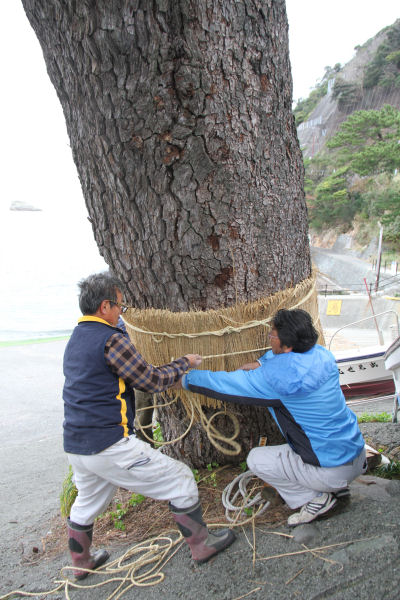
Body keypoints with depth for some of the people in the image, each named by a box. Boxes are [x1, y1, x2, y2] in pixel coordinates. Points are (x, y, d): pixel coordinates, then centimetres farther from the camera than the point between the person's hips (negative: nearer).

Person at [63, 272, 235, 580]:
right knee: (180, 479, 6)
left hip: (75, 446, 9)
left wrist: (171, 370, 22)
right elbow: (151, 381, -11)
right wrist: (184, 364, 5)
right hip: (110, 445, -9)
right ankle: (201, 544, 20)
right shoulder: (111, 339, -16)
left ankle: (81, 563, 50)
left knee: (87, 502, 31)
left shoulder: (76, 339, 12)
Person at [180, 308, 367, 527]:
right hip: (358, 454, 7)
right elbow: (285, 352, 20)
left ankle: (315, 499, 7)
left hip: (332, 470, -7)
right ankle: (337, 487, 23)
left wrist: (187, 379, -1)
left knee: (255, 459, 5)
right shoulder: (321, 354, -4)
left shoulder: (279, 375, -26)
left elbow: (227, 385, -16)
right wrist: (261, 363, 4)